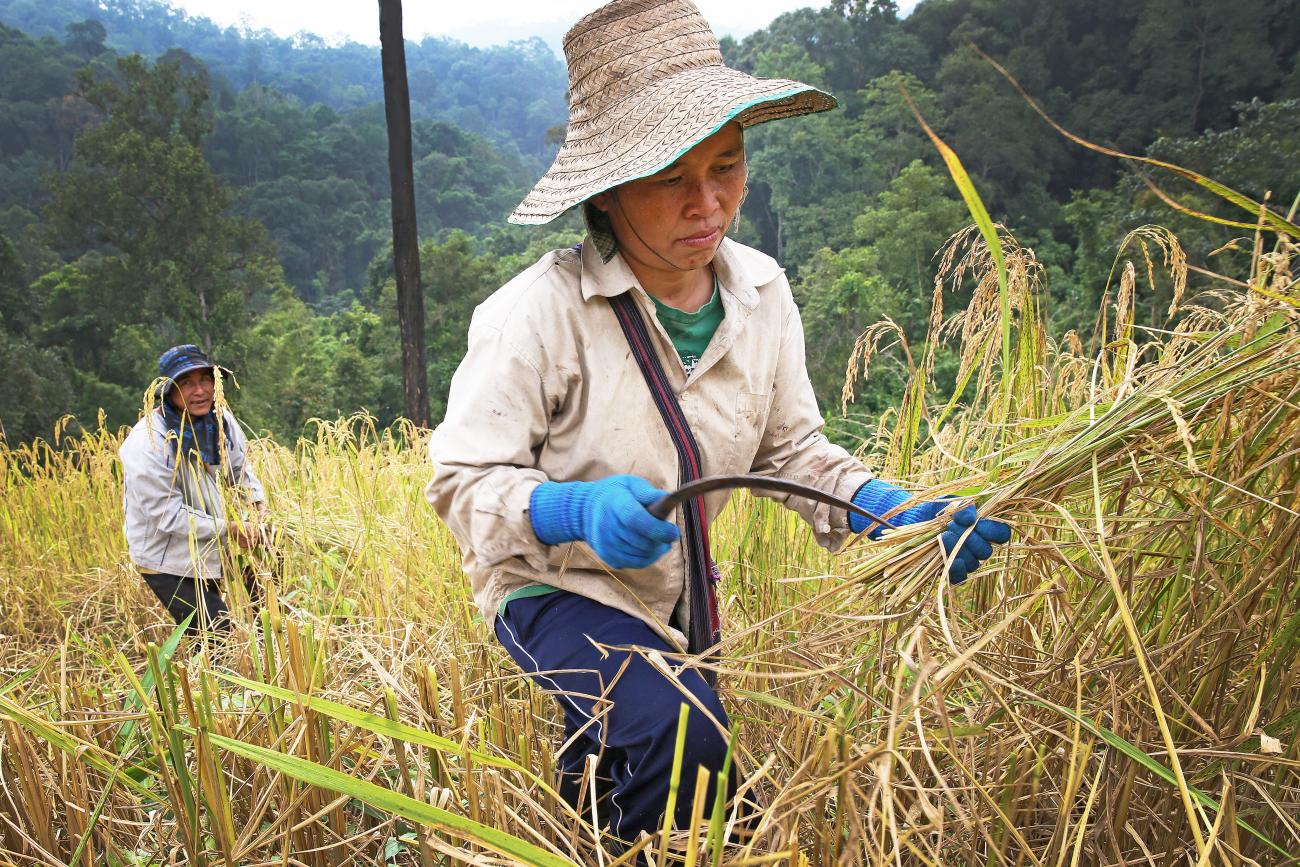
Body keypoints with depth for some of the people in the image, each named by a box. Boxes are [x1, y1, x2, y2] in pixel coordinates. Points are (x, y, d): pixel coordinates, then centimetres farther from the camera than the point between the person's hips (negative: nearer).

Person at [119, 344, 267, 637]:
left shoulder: (220, 419, -7)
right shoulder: (148, 445, -27)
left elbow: (239, 465, 11)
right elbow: (168, 515, -25)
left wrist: (257, 499, -6)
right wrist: (229, 530, -22)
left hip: (208, 548, 7)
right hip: (167, 560, -7)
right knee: (216, 635, -7)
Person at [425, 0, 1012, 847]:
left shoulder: (760, 291, -11)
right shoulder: (540, 312, -28)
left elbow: (790, 448, -3)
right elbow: (463, 481, -23)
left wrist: (893, 511, -20)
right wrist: (578, 509, -42)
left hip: (677, 595, 6)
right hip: (557, 586, -5)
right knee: (678, 736, -31)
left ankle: (588, 764, 53)